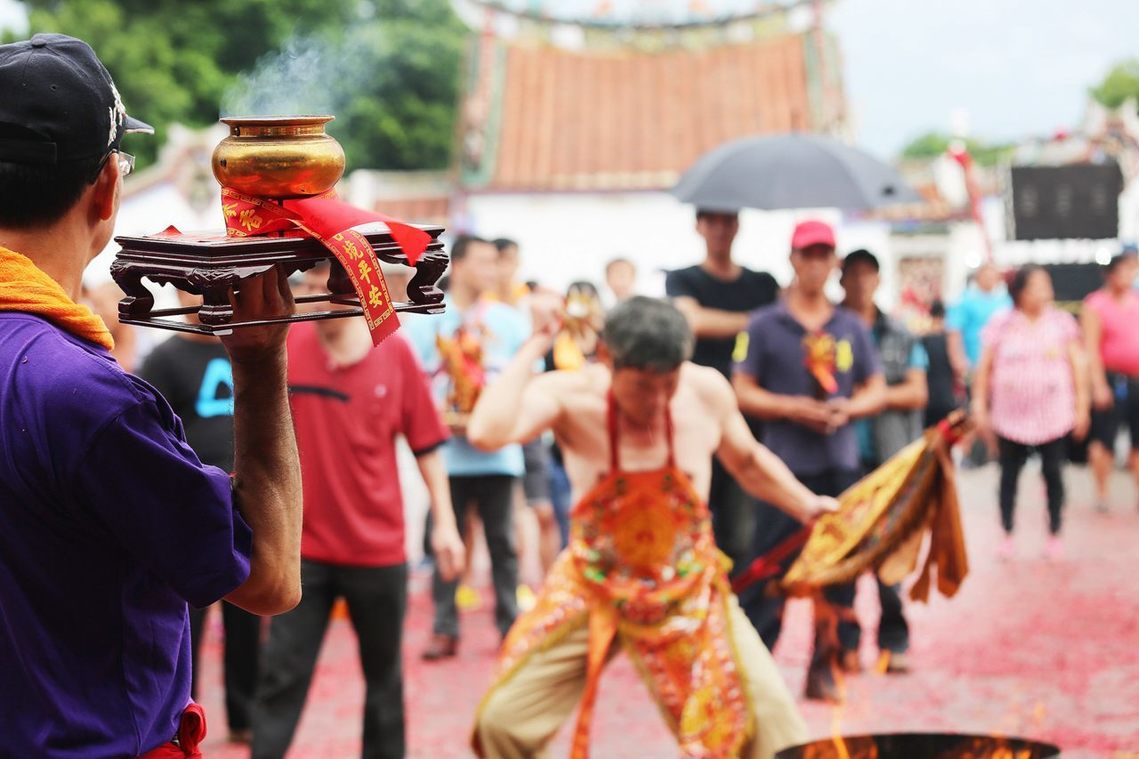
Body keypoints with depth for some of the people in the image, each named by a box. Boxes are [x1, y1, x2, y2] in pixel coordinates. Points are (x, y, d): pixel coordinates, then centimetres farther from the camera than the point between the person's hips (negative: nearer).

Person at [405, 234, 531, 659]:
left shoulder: (509, 321, 8)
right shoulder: (426, 319, 3)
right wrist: (442, 417, -14)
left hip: (498, 452, 1)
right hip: (447, 452, -1)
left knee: (503, 542, 3)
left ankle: (510, 627, 10)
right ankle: (445, 630, 8)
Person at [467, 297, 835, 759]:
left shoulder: (707, 391, -12)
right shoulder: (571, 395, -21)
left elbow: (747, 461, 10)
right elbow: (487, 433, -40)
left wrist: (807, 506, 0)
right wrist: (534, 347, -35)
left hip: (689, 590, 1)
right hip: (593, 588, -1)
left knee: (769, 721, -7)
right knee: (502, 720, -8)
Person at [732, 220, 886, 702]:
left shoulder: (851, 328, 11)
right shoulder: (765, 326, 0)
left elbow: (876, 391, 14)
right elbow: (743, 392, -2)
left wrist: (848, 409, -7)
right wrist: (794, 409, -14)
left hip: (841, 464, 4)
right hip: (786, 465, -4)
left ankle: (823, 670, 17)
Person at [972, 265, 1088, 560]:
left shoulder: (1062, 321, 2)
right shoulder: (1001, 325, 0)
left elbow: (1077, 365, 5)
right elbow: (985, 367, 4)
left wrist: (1082, 406, 2)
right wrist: (980, 406, 2)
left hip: (1053, 415, 0)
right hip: (1011, 415, 0)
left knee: (1053, 473, 4)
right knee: (1009, 474, 5)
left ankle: (1054, 534, 16)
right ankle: (1007, 534, 16)